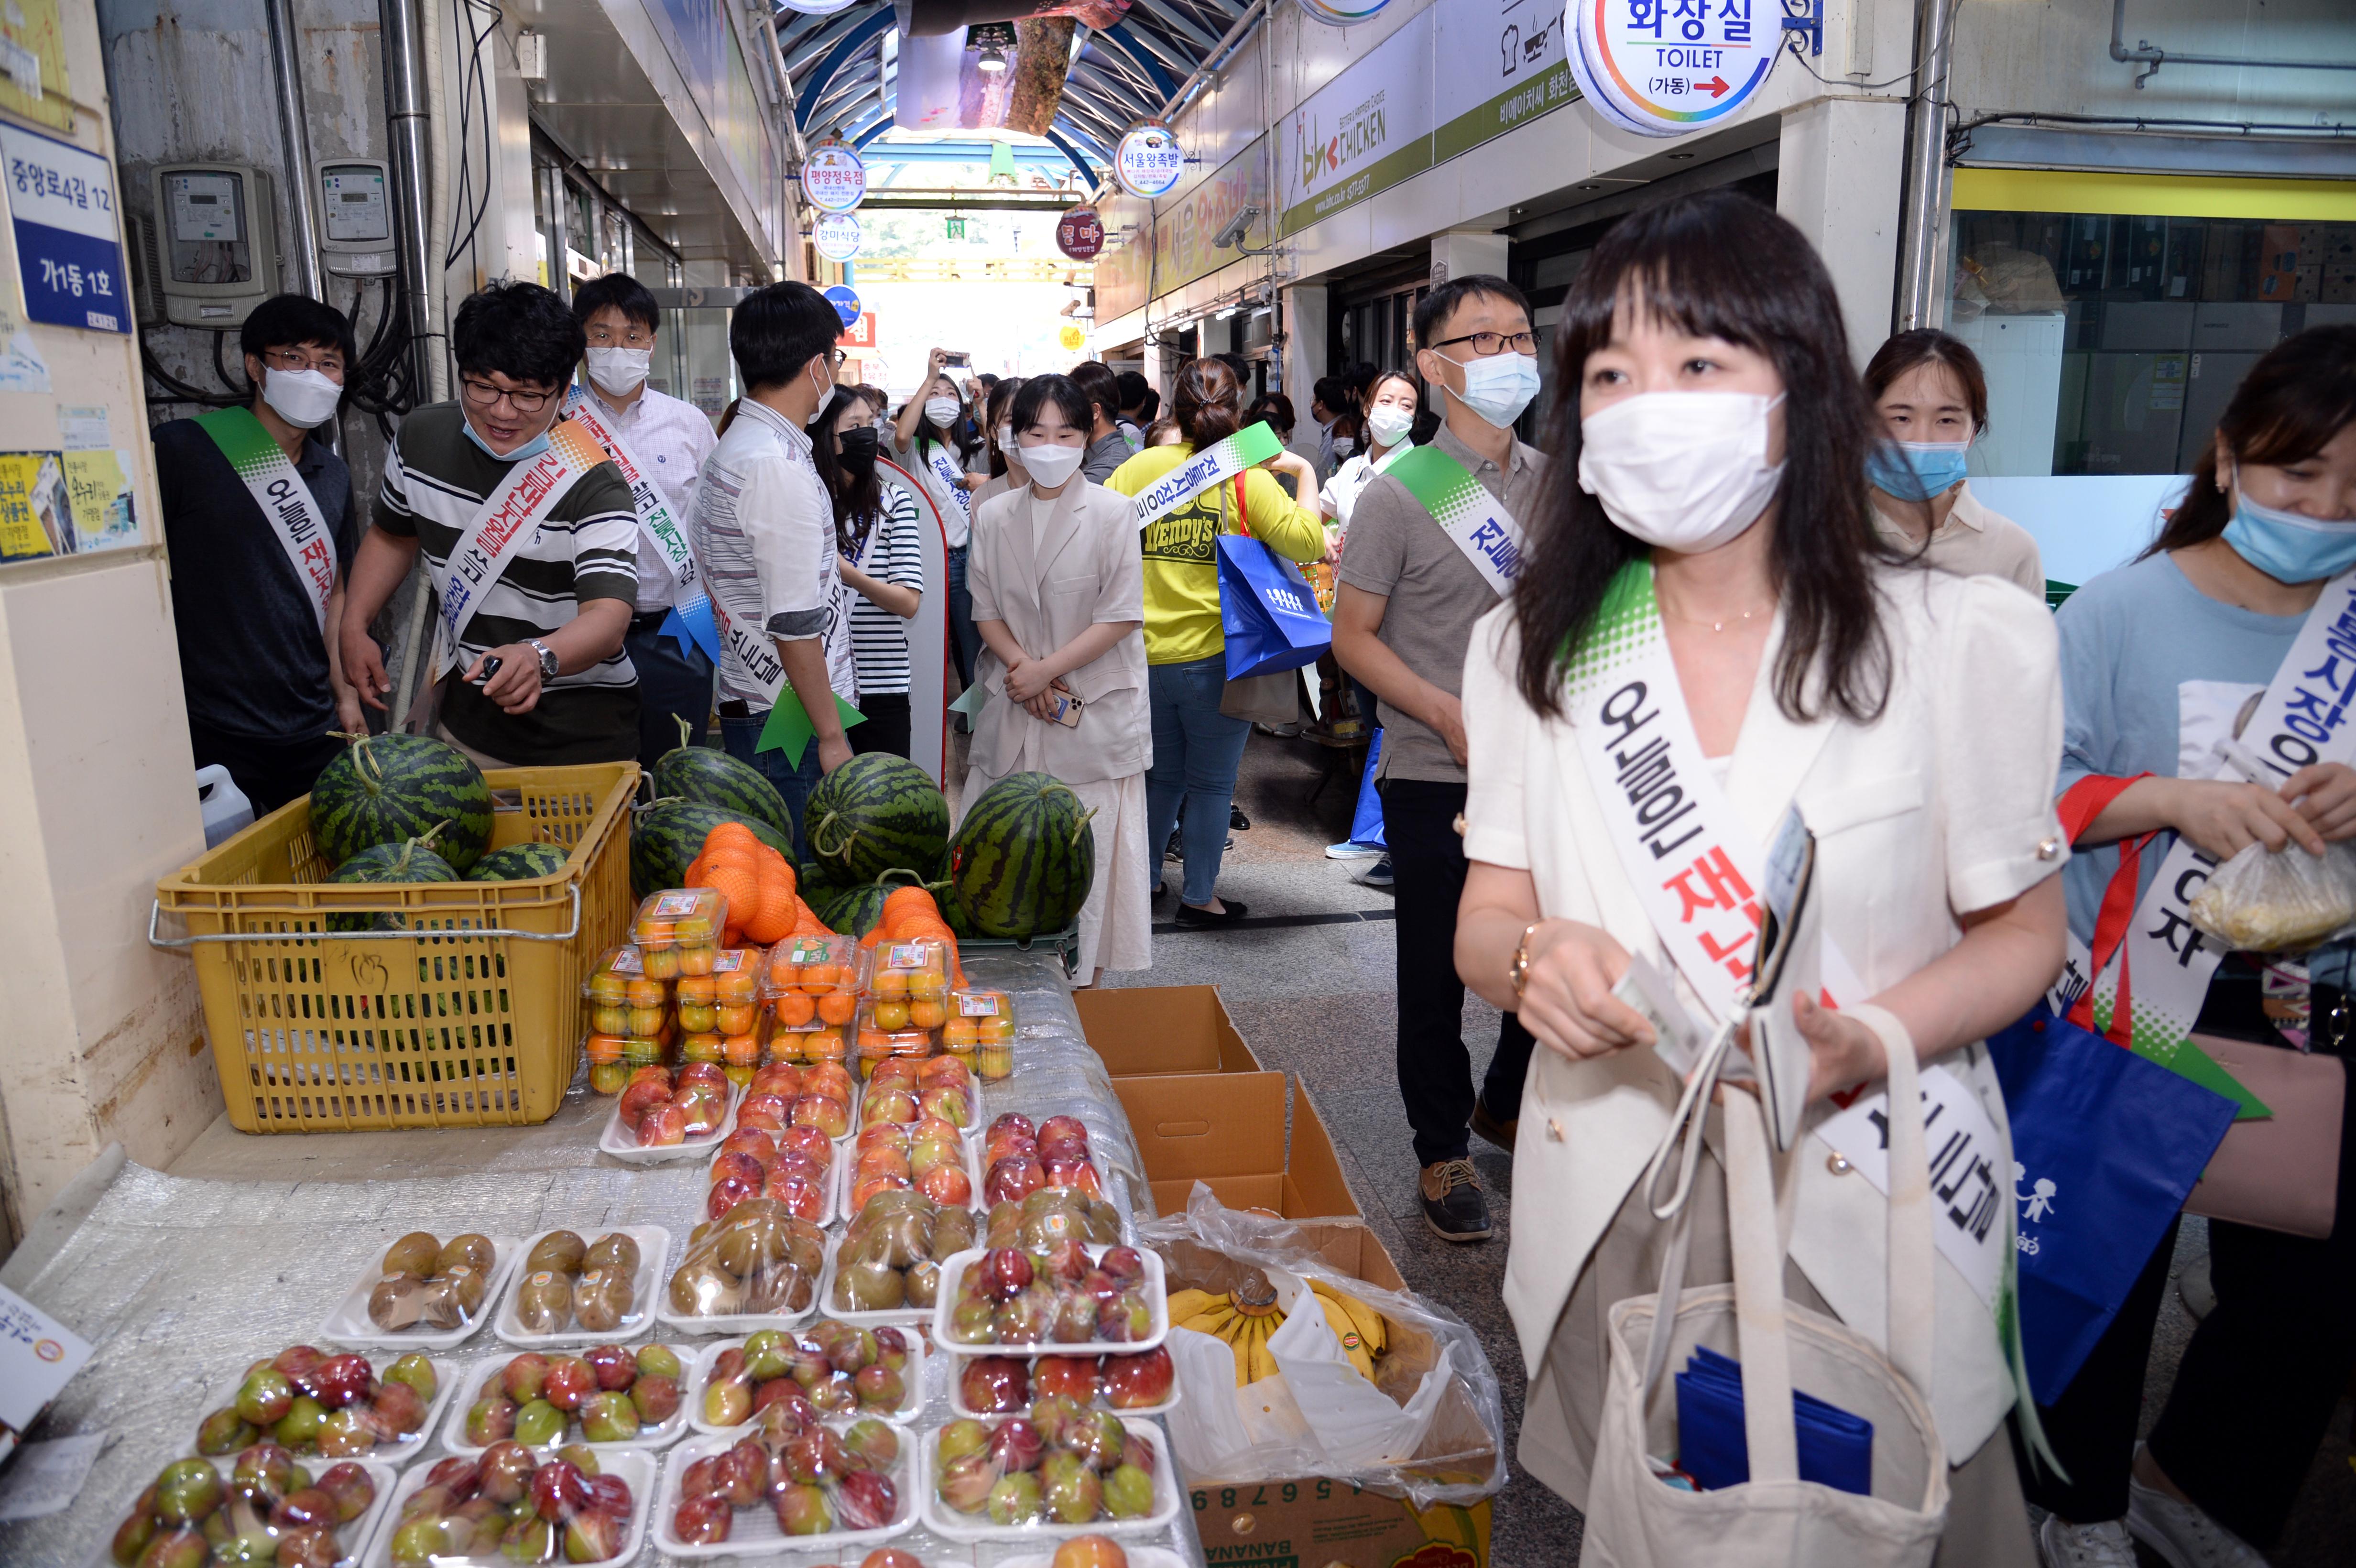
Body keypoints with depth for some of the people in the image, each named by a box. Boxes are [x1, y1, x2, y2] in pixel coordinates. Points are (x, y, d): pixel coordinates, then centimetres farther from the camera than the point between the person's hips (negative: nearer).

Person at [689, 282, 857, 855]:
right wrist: (832, 734, -15)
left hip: (747, 697, 10)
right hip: (789, 719, -10)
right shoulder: (780, 465, -18)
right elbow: (796, 622, -20)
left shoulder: (732, 448, 13)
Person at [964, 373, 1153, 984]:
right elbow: (987, 612, 7)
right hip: (1014, 709, 3)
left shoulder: (1112, 514, -5)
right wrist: (1021, 666, -10)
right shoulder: (993, 516, 7)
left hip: (1095, 709, -3)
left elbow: (1121, 617, -8)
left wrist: (1046, 669, -12)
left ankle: (1087, 980, 14)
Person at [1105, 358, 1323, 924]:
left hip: (1145, 655, 4)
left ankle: (1141, 877, 30)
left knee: (1162, 774, 21)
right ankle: (1200, 896, 16)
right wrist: (1305, 475, 0)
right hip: (1214, 656, -3)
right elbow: (1308, 543, -12)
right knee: (1212, 783, 9)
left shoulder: (1141, 466, 0)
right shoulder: (1249, 479, -8)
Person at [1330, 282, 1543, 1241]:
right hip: (1434, 779, -5)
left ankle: (1506, 1105, 40)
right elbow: (1353, 637, -8)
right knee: (1437, 978, 7)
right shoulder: (1399, 494, -8)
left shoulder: (1555, 483, 7)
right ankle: (1443, 1150, 27)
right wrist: (1454, 718, -19)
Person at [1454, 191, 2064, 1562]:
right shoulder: (1530, 648, 0)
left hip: (1865, 1205, -2)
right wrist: (1535, 958, -20)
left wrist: (1870, 1044, -21)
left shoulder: (1961, 641, -9)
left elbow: (2023, 931, -2)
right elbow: (1488, 914, 4)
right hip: (1609, 1204, 3)